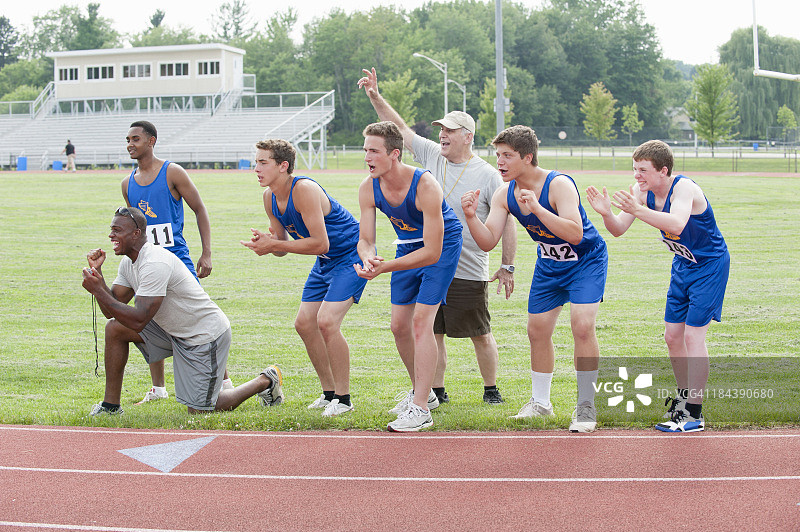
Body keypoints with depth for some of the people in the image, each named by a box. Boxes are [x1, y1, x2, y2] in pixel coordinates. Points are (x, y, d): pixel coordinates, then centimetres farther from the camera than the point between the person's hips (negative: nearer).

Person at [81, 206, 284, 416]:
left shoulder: (155, 264, -28)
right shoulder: (129, 263, 2)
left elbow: (138, 321, -33)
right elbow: (111, 310, 1)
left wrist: (98, 290, -30)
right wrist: (97, 272, -10)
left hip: (205, 335, -9)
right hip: (172, 329, 9)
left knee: (199, 410, -5)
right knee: (115, 327, -5)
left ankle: (265, 381, 15)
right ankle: (111, 405, 3)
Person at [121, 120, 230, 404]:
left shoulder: (172, 173, -5)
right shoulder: (127, 183, 11)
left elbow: (200, 210, -3)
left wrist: (206, 254, -9)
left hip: (176, 257, -5)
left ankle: (224, 381, 3)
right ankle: (158, 389, 14)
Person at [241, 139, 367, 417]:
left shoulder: (304, 190, -28)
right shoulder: (270, 197, 0)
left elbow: (320, 243, -31)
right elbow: (282, 245, 6)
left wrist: (274, 244, -29)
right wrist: (267, 242, -18)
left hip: (352, 256, -9)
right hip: (326, 261, 10)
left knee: (326, 321, -21)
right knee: (304, 324, 6)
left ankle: (343, 398, -9)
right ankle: (329, 393, 18)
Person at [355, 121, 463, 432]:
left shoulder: (425, 186, -34)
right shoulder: (368, 189, -16)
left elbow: (432, 252, -34)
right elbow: (365, 240, -12)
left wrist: (385, 267, -41)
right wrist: (369, 260, -37)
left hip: (442, 246, -6)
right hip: (407, 245, 6)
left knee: (421, 320, -18)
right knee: (399, 325, 7)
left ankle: (421, 409, -16)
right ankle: (422, 392, 28)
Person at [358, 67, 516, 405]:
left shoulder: (487, 175, -7)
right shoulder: (432, 156, 6)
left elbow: (507, 221, -5)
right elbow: (401, 129, 12)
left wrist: (507, 266, -7)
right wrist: (375, 98, 1)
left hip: (469, 272, -4)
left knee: (480, 335, 4)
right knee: (431, 331, 6)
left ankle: (491, 390, 19)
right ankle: (436, 392, 15)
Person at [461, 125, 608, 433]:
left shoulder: (559, 185, -31)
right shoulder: (504, 195, -12)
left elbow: (575, 234, -42)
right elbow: (488, 242, -13)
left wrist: (536, 208, -51)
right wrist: (471, 217, -31)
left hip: (586, 260, -6)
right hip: (549, 264, 6)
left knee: (582, 326, -20)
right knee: (537, 331, 8)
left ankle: (586, 406, -8)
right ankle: (540, 402, 27)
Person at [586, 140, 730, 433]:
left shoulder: (684, 188, -28)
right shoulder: (641, 190, -7)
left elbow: (677, 223, -47)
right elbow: (618, 230, -8)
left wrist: (637, 210, -57)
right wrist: (606, 212, -29)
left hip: (710, 264, -8)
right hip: (682, 265, 8)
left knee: (693, 334, -12)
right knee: (672, 336, 11)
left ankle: (693, 414, -9)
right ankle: (684, 397, 29)